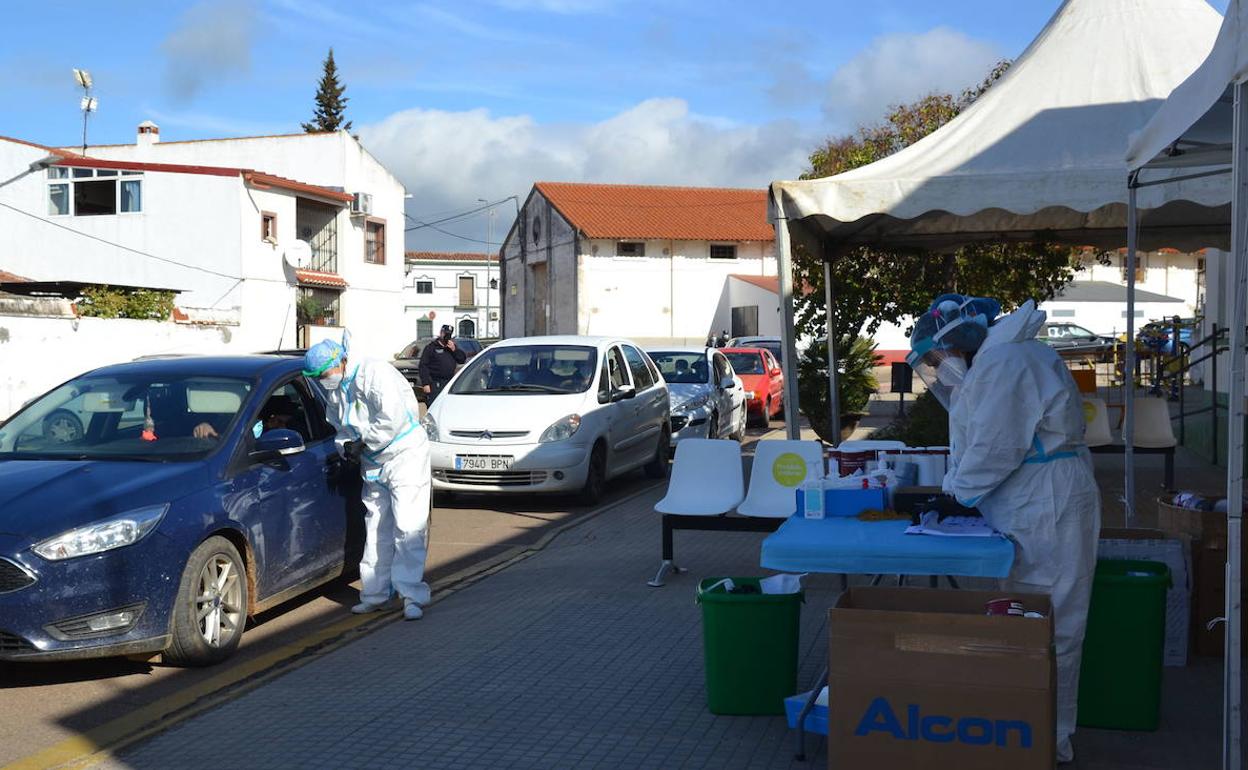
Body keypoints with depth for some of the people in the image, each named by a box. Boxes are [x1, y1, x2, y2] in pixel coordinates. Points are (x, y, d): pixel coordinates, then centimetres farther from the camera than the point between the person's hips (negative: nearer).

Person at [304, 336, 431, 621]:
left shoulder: (374, 374, -21)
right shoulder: (332, 389, 5)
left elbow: (394, 418, -27)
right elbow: (340, 426, 15)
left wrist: (363, 443, -19)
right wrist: (346, 445, -7)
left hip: (404, 456, -8)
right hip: (373, 464, 8)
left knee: (407, 528, -11)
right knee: (376, 530, 12)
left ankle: (412, 597, -10)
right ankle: (376, 594, 20)